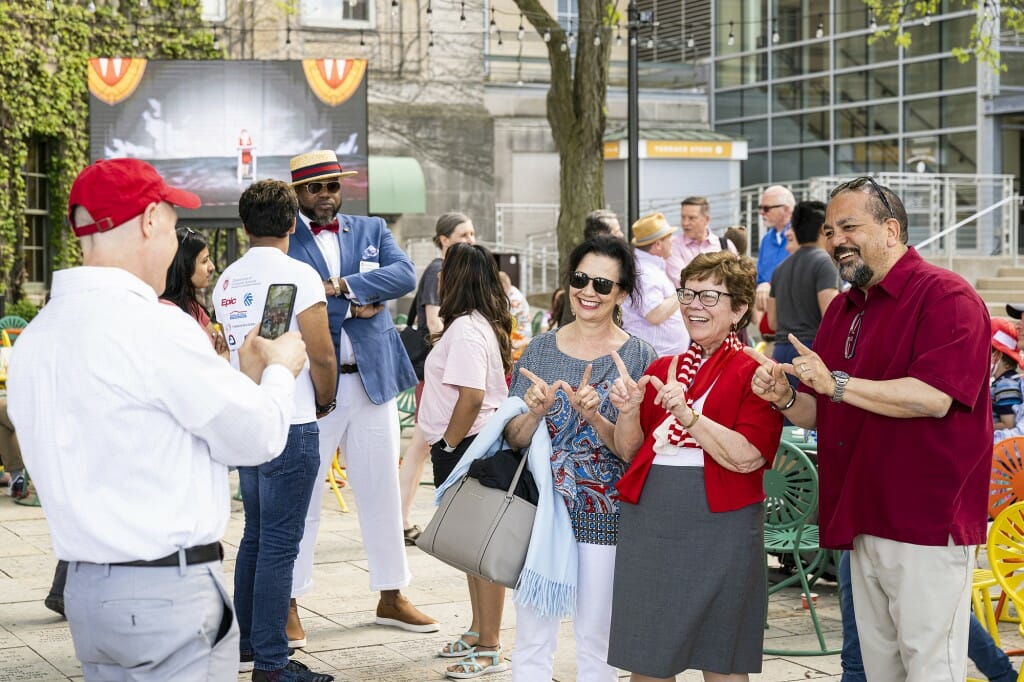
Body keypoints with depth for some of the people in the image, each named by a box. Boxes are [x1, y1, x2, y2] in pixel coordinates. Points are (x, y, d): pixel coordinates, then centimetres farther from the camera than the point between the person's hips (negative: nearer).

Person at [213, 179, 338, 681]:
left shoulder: (227, 280, 10)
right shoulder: (298, 275, -12)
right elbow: (322, 356, -14)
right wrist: (324, 403, 5)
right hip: (290, 426, -7)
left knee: (255, 536, 19)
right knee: (279, 545, -4)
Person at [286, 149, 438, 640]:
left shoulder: (372, 231, 11)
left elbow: (404, 275, -5)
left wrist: (341, 285, -15)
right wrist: (352, 308, -11)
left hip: (373, 378, 4)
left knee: (382, 492, 11)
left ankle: (391, 598, 22)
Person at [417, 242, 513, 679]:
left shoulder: (465, 328, -18)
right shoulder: (485, 324, 13)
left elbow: (472, 396, -26)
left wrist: (448, 446, -16)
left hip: (466, 446, -11)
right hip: (475, 445, 11)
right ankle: (479, 631, 29)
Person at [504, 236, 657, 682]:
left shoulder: (637, 357, -2)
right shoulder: (540, 350, 5)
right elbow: (514, 439, 5)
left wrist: (594, 417, -23)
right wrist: (535, 414, -16)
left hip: (603, 515, -2)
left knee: (595, 642, 5)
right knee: (532, 637, 4)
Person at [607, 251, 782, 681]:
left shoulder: (754, 374, -3)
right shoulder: (662, 369, 13)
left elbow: (748, 457, -15)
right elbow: (628, 451, 12)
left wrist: (686, 415, -23)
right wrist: (629, 412, -6)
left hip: (720, 529, -5)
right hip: (649, 527, 5)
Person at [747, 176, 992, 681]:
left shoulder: (945, 295, -10)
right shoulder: (842, 310, 17)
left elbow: (933, 397, -24)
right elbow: (821, 415, 20)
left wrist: (838, 384, -20)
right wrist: (785, 399, -2)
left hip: (925, 521, -8)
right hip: (863, 521, 8)